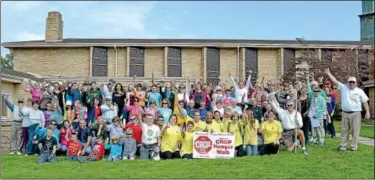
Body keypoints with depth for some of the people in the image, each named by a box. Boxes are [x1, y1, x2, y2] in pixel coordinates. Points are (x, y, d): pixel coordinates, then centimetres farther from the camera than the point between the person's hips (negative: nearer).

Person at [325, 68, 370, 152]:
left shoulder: (359, 91, 2)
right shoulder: (343, 88, 5)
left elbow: (365, 102, 1)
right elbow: (335, 81, 0)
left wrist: (367, 112, -5)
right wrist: (328, 73, -7)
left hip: (356, 114, -2)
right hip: (345, 113, 2)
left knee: (355, 131, 1)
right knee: (345, 130, 8)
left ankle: (354, 146, 10)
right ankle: (343, 146, 13)